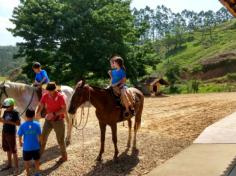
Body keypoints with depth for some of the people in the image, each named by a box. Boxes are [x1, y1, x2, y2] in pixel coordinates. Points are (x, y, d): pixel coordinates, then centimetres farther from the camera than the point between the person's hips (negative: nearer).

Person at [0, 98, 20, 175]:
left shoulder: (15, 113, -14)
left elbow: (18, 123, -17)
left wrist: (9, 122, -24)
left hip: (11, 133, -7)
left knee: (13, 151, -2)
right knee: (8, 149, 18)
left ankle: (16, 168, 5)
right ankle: (9, 164, 33)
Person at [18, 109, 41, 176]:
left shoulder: (22, 125, -11)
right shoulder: (37, 124, -11)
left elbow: (20, 136, -4)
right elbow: (39, 135, -5)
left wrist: (20, 143, 16)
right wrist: (39, 142, 14)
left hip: (26, 147, -1)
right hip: (36, 146, 1)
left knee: (26, 161, 16)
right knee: (36, 160, 19)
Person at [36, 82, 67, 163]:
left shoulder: (60, 96, -15)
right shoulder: (45, 96, -4)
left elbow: (64, 110, -17)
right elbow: (40, 105, -12)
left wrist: (54, 114, -29)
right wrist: (38, 113, -33)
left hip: (58, 120, -4)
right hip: (48, 120, 4)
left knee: (60, 139, 6)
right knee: (43, 137, 2)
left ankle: (64, 156, 25)